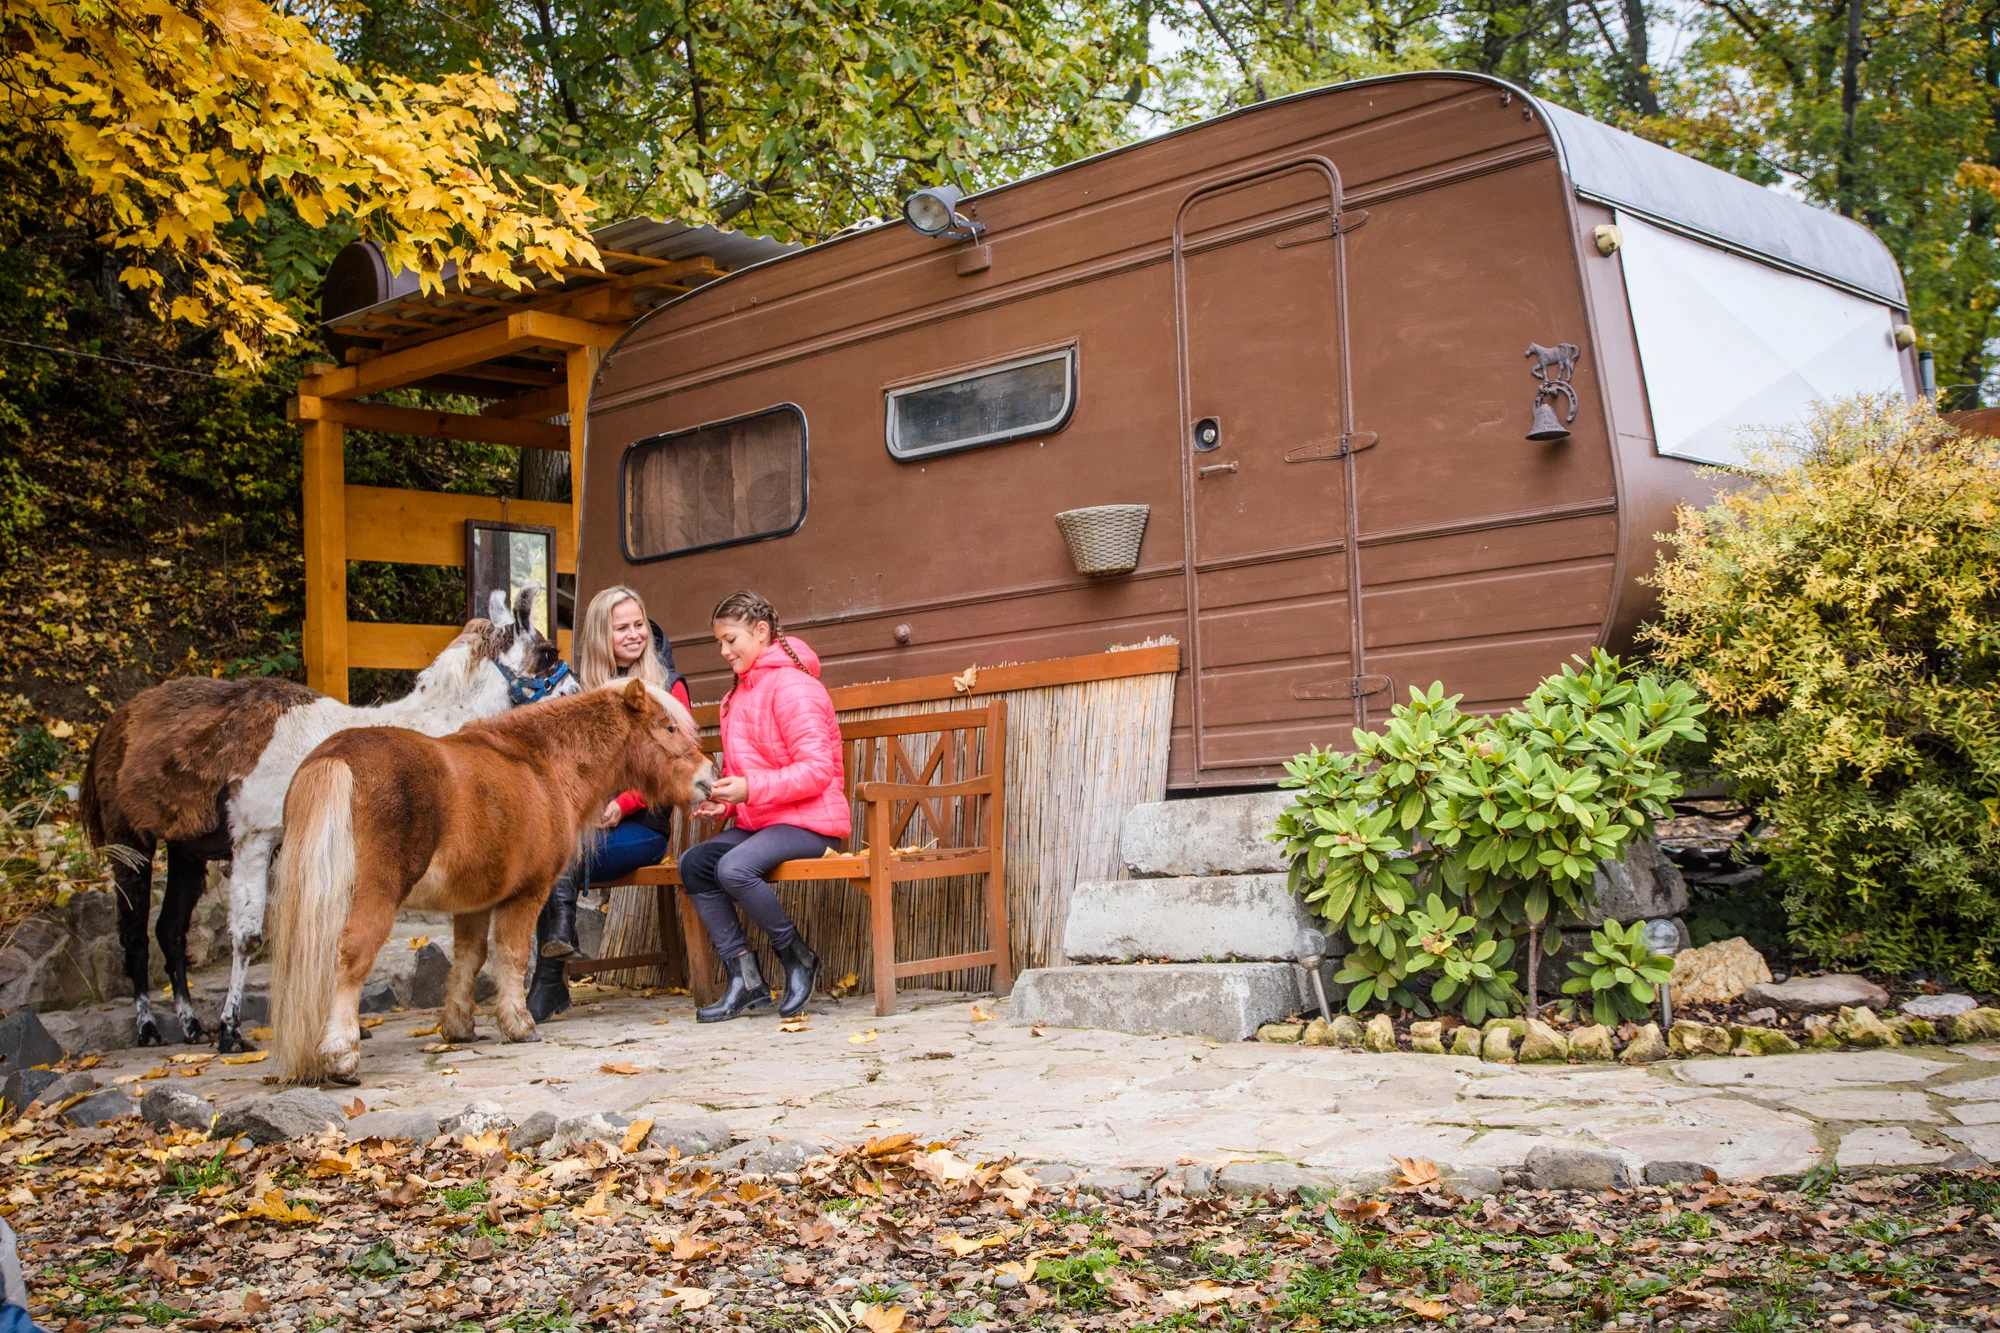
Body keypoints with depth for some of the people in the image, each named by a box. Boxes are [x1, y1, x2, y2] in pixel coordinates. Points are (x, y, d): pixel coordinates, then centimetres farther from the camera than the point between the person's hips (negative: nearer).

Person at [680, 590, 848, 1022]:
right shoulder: (739, 695, 18)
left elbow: (818, 769, -20)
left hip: (809, 822, -9)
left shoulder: (791, 686, -12)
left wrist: (749, 789, -26)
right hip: (757, 821, 9)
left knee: (734, 868, -31)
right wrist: (723, 800, 3)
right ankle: (744, 977, -10)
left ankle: (798, 958, -8)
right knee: (694, 862, -12)